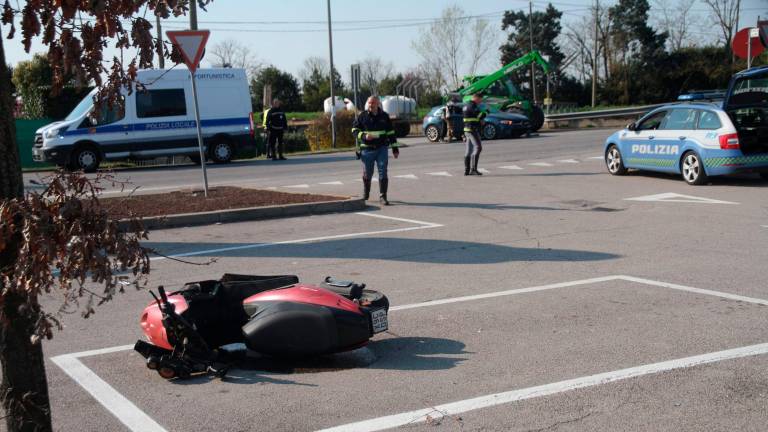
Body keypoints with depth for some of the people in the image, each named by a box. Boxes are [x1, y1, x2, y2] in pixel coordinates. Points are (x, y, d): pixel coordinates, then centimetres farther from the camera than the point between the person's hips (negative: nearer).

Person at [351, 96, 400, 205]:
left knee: (383, 173, -8)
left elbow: (390, 132, 11)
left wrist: (395, 148, 8)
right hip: (367, 150, -1)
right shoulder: (362, 116, 0)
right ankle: (365, 195, 31)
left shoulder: (384, 116, 6)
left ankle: (382, 196, -3)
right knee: (367, 174, 9)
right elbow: (354, 130, 3)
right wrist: (364, 136, -16)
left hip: (382, 148, 1)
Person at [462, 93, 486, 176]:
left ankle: (467, 170, 11)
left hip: (467, 130, 10)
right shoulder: (472, 106, -13)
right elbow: (480, 115, -20)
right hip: (473, 130, -10)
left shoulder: (466, 106, 18)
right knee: (478, 147, -14)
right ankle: (473, 169, -21)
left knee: (469, 150, 10)